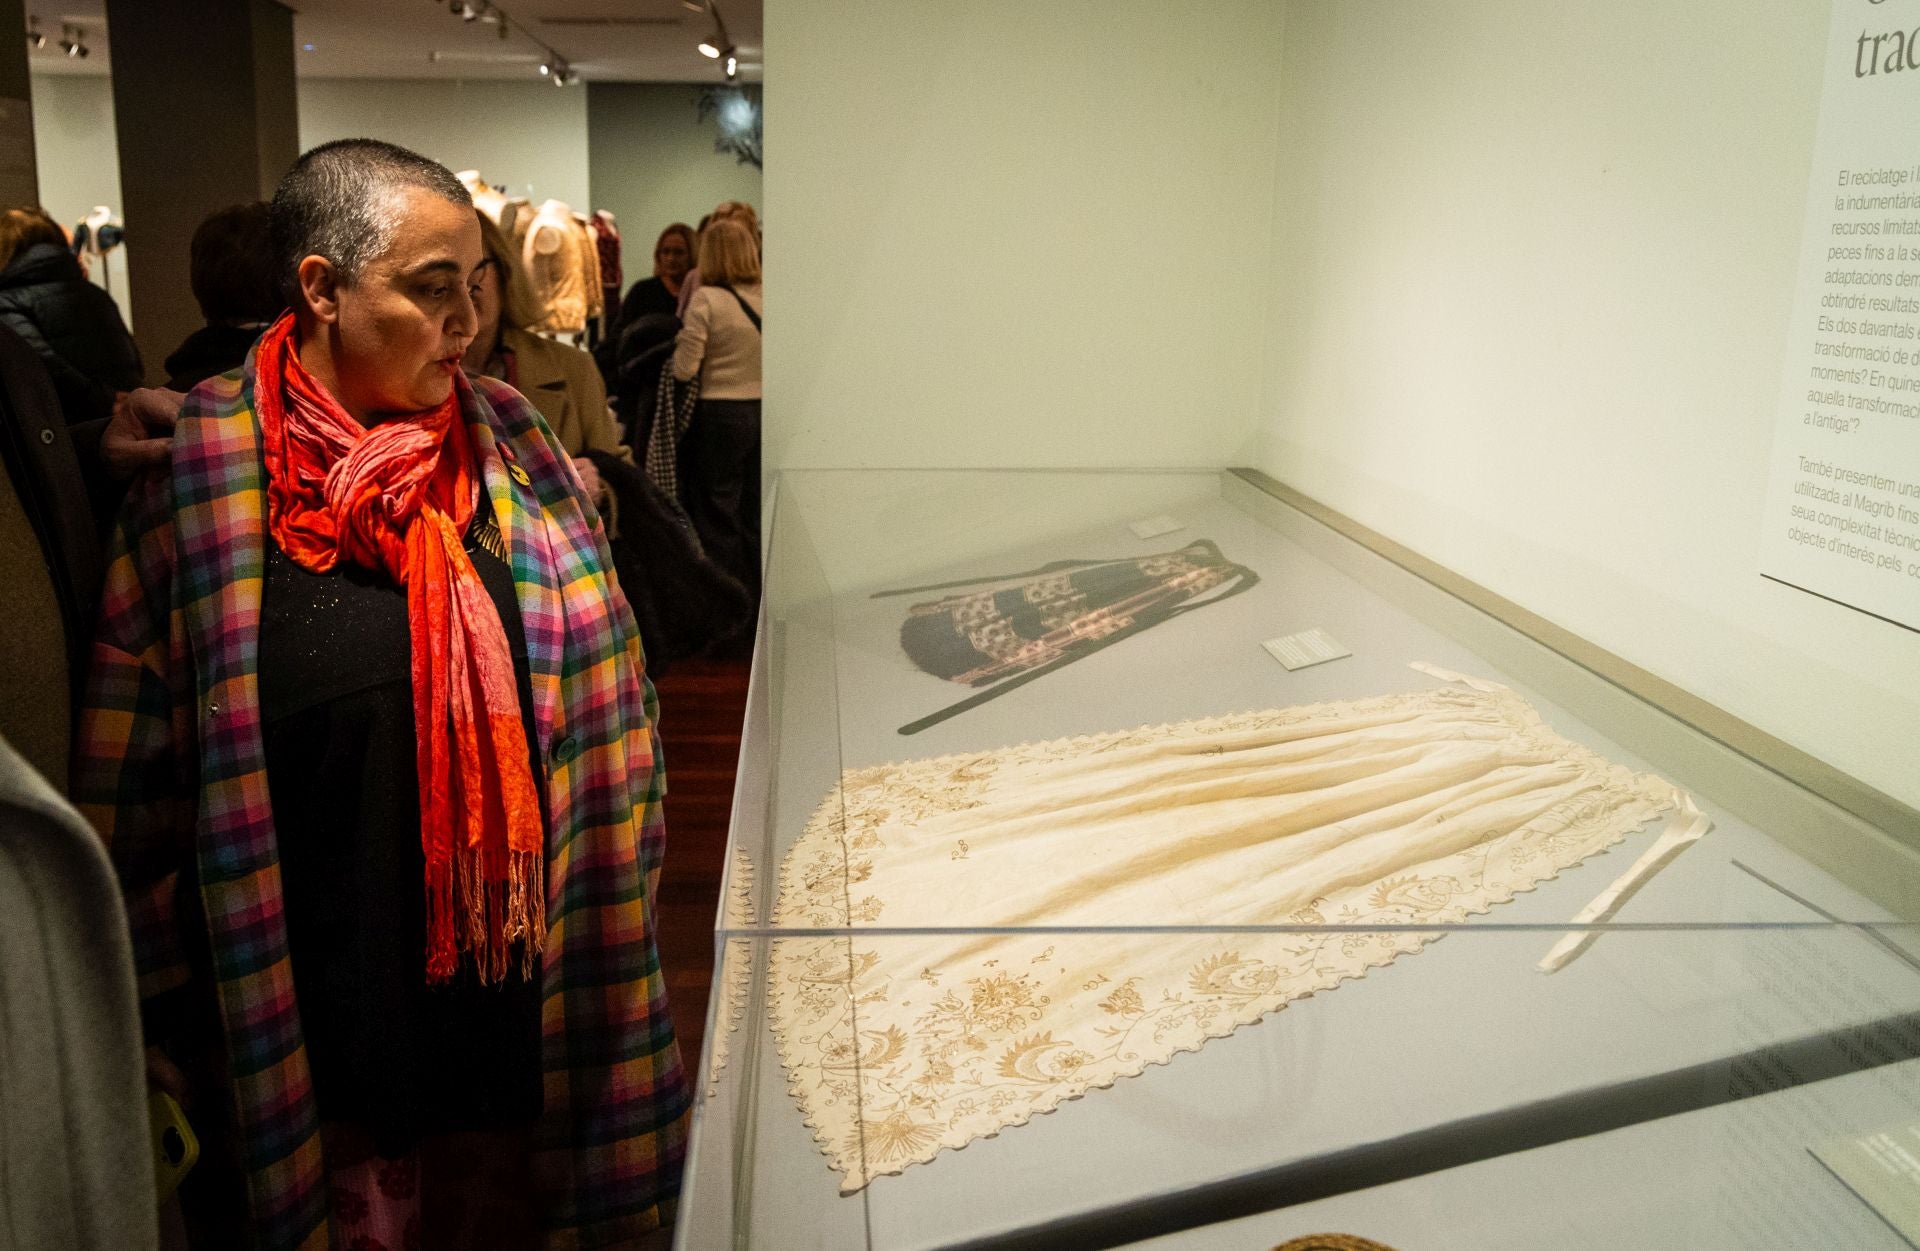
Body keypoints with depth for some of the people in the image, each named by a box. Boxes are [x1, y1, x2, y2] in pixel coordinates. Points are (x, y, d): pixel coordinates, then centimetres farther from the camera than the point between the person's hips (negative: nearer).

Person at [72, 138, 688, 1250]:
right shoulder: (201, 471, -11)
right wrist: (161, 993, -1)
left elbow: (597, 700, 3)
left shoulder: (509, 445, -3)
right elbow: (137, 757, -5)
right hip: (324, 978, -2)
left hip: (509, 947, 2)